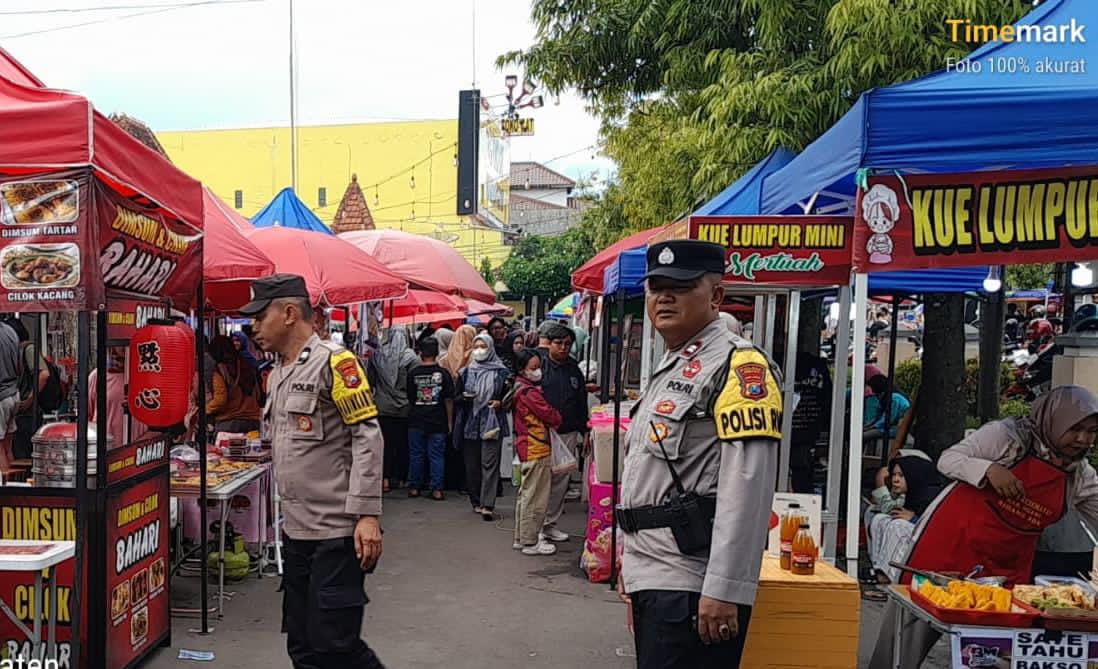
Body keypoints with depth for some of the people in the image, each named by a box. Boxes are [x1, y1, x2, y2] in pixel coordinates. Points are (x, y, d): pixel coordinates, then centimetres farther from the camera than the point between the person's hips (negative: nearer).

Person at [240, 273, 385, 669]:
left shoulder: (334, 362, -11)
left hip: (338, 532, -8)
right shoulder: (277, 374, 15)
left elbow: (368, 438, -16)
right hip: (295, 531, 9)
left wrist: (367, 514, -21)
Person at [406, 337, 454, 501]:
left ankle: (414, 487, 16)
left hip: (416, 421, 1)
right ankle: (437, 489, 3)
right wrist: (449, 422, 4)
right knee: (437, 455, 5)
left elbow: (409, 398, 5)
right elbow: (449, 399, -4)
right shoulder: (443, 373, -6)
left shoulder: (413, 373, -4)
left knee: (416, 454, 10)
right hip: (438, 421, -1)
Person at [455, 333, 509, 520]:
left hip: (491, 423, -3)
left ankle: (487, 505, -10)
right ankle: (476, 501, 18)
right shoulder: (465, 372, 11)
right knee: (472, 464, 5)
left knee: (489, 463, -9)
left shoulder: (500, 372, 4)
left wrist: (500, 402, -9)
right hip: (470, 424, 3)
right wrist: (464, 397, -8)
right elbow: (456, 396, 13)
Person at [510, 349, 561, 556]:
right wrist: (558, 418, 3)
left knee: (526, 495, 18)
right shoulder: (530, 393, -19)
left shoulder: (521, 389, 12)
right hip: (536, 450, -10)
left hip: (526, 448, 10)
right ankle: (530, 542, 6)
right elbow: (551, 416, -17)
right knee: (535, 497, -1)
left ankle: (521, 538, 27)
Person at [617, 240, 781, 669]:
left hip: (691, 586, -9)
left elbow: (747, 490, -21)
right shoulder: (669, 369, 17)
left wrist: (724, 591, -23)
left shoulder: (737, 365, -12)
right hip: (653, 579, 9)